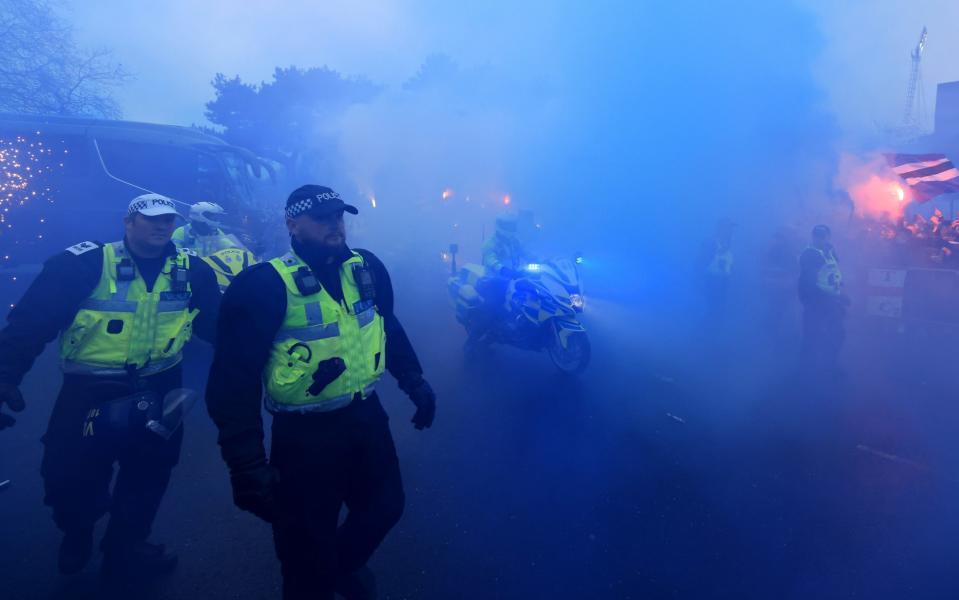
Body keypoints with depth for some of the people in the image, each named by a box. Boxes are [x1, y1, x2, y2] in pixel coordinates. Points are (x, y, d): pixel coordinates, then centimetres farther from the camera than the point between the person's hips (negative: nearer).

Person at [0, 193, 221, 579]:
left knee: (148, 474, 16)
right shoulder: (85, 264, -14)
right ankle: (76, 536, 43)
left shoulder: (191, 271, -3)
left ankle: (125, 548, 42)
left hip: (158, 390, 3)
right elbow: (32, 319, -13)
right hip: (89, 392, -3)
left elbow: (219, 324, -1)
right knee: (73, 476, 7)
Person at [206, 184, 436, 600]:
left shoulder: (366, 268, 2)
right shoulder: (265, 286, -17)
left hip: (367, 417, 6)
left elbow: (389, 328, 16)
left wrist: (413, 381, 13)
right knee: (308, 543, 9)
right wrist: (247, 464, -21)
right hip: (305, 435, -5)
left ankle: (342, 565, 51)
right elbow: (234, 378, -19)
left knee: (385, 506, 22)